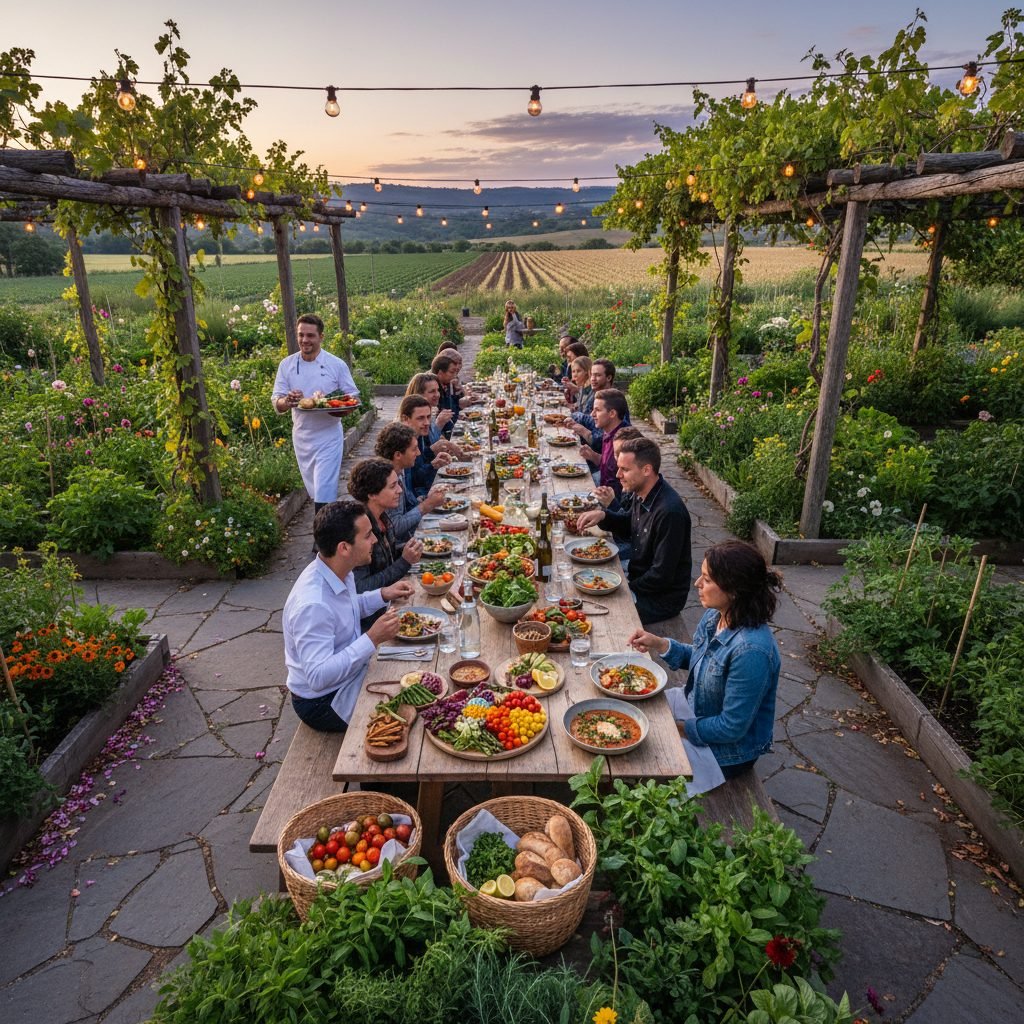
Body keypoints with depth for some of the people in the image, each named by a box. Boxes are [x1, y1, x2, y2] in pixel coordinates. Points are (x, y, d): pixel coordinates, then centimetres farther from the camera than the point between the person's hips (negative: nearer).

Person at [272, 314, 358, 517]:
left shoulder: (337, 365, -4)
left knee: (323, 494, -8)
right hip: (302, 437, 4)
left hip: (329, 437, -4)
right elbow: (277, 404, 2)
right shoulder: (287, 365, 3)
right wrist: (288, 401, -21)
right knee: (314, 491, 14)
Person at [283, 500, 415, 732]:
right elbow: (318, 677, -34)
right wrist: (372, 639, -35)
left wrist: (383, 595, 0)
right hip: (322, 702, -8)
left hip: (350, 673, 9)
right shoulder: (313, 605, -34)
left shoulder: (340, 572, -5)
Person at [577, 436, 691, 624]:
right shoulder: (641, 494, -2)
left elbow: (661, 575, -26)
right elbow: (629, 527, 19)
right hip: (636, 577, 8)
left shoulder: (670, 512, -30)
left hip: (661, 599, -8)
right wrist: (603, 515, 0)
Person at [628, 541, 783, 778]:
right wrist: (658, 644, -7)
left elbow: (732, 728, -28)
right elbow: (697, 657, 9)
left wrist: (679, 728, -18)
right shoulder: (715, 615, -11)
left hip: (728, 750, -7)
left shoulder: (751, 651, -36)